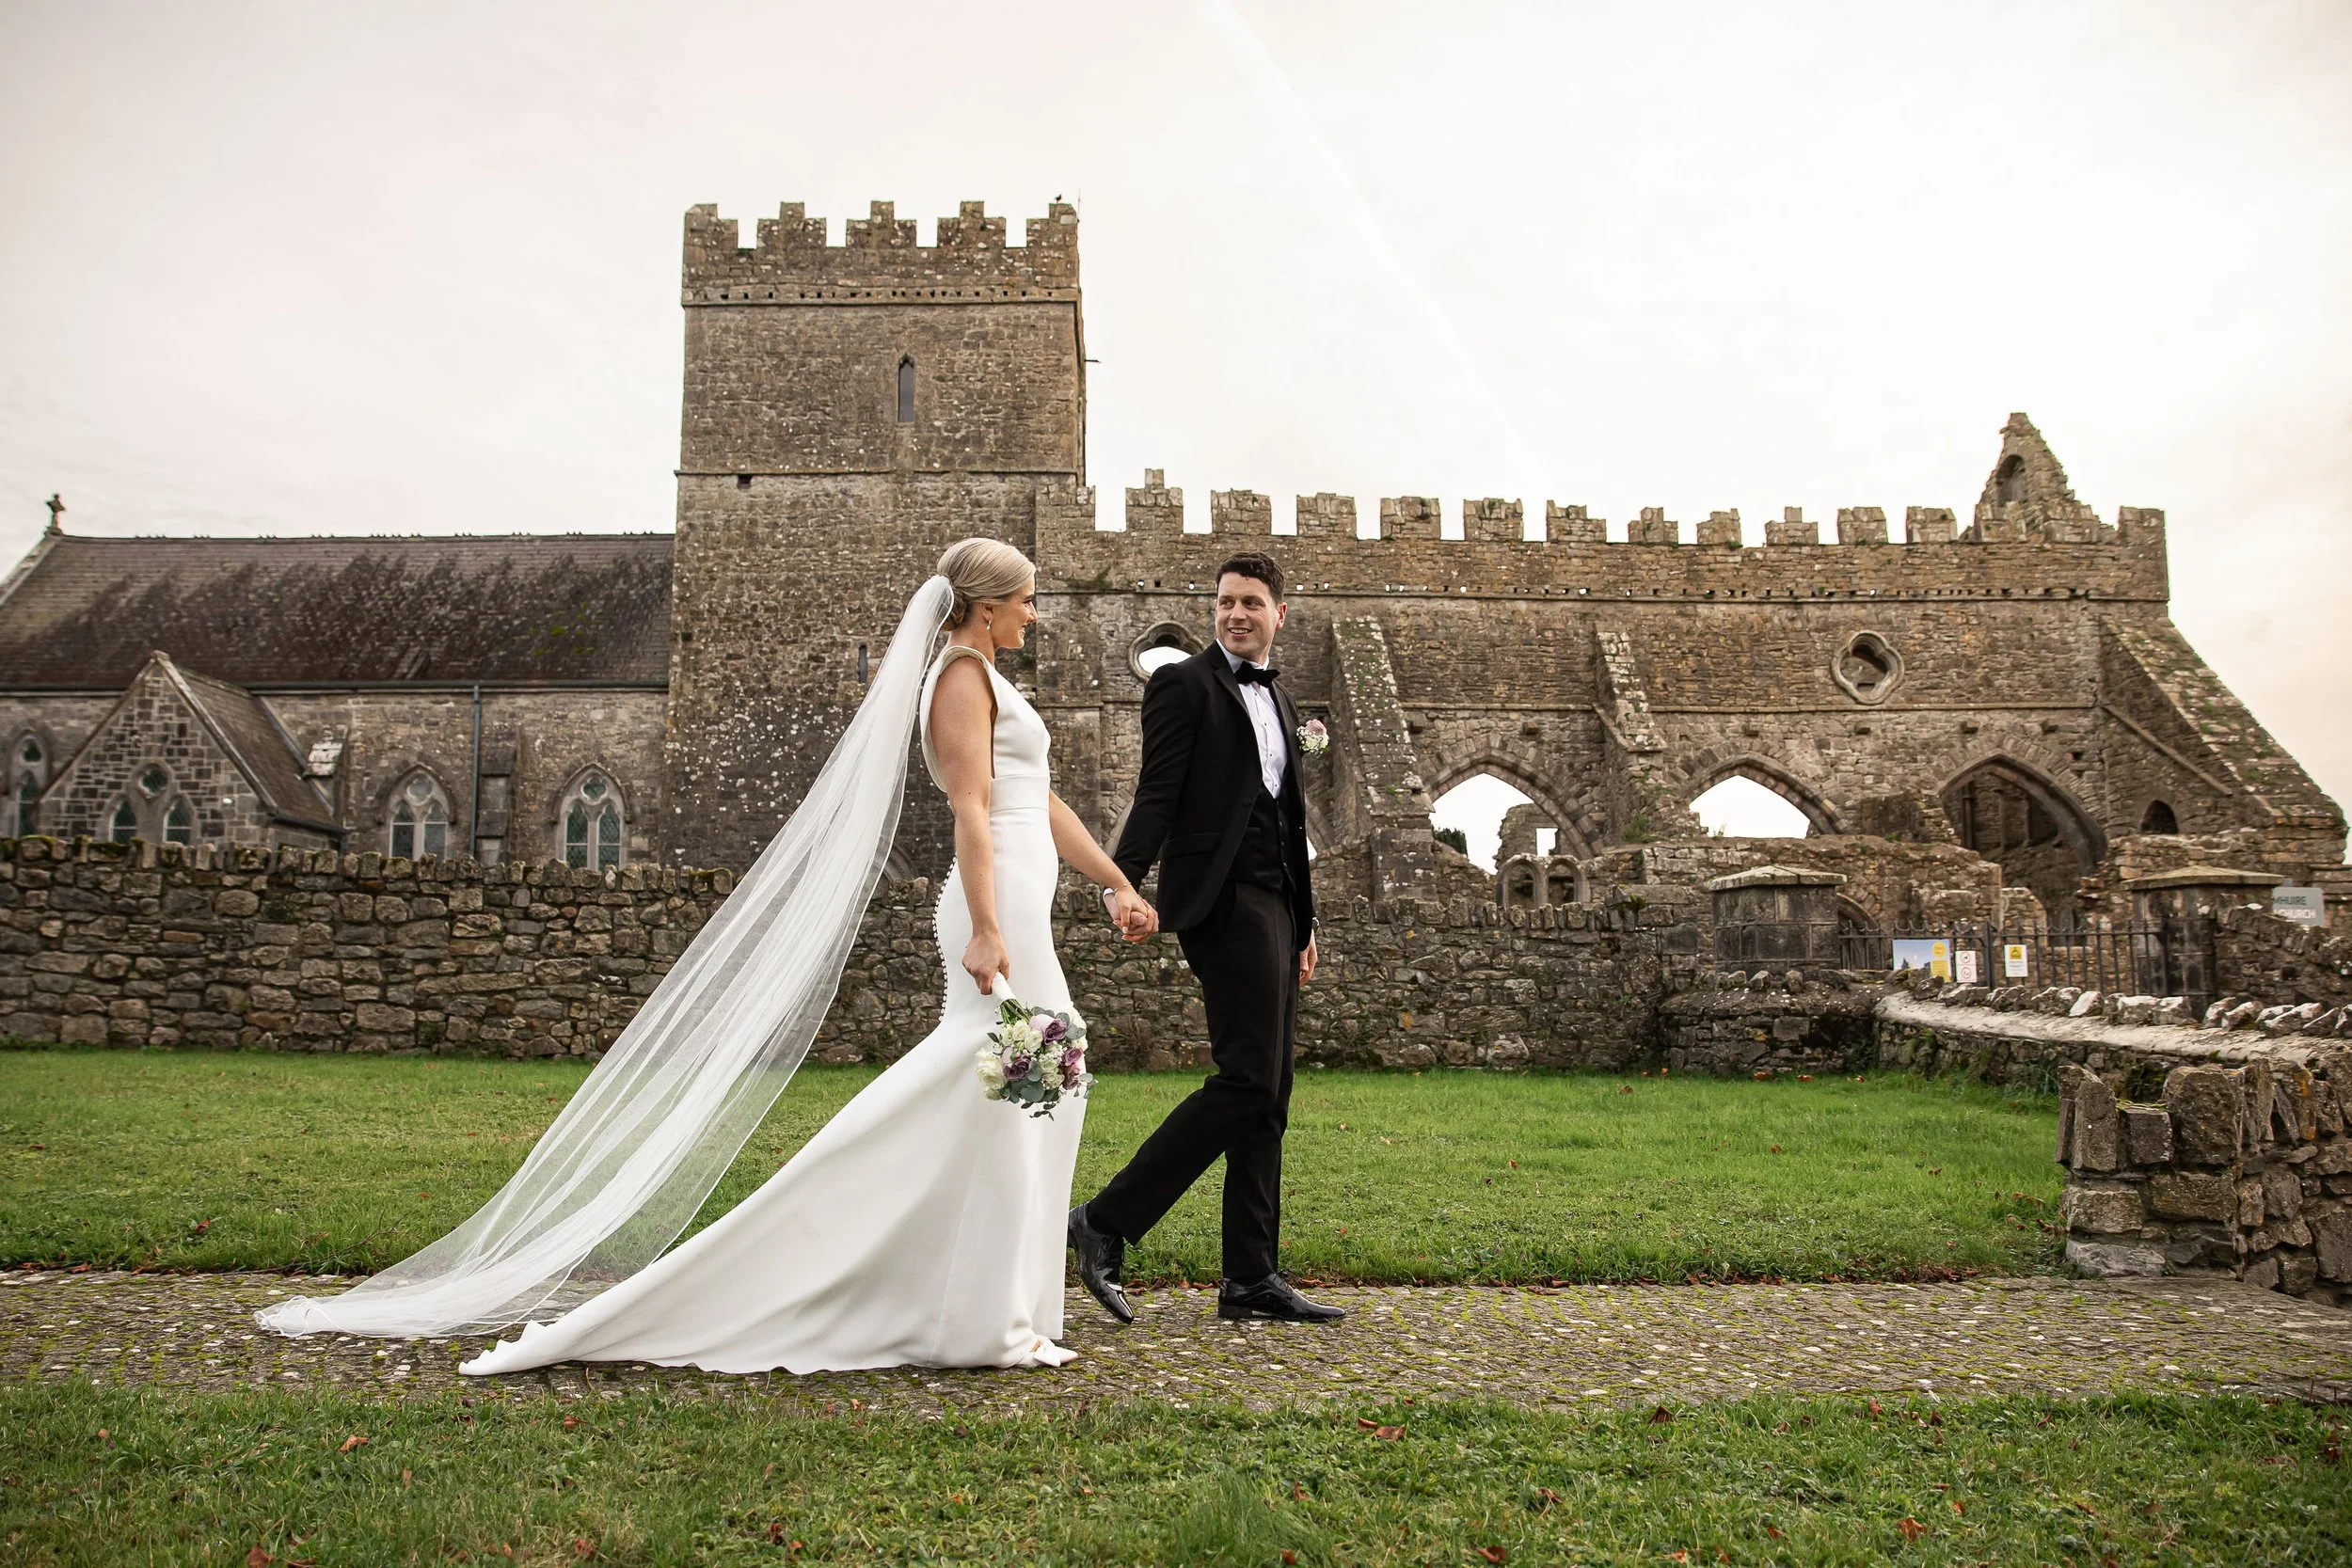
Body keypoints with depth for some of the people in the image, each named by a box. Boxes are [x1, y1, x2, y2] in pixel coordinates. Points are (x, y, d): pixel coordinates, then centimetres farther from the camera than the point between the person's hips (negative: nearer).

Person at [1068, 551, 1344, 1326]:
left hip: (1273, 904, 8)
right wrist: (1121, 884, -26)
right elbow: (1157, 796, -12)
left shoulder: (1277, 699, 22)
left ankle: (1251, 1278, 12)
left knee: (1267, 1096, 7)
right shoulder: (1184, 683, -2)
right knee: (1247, 1079, -15)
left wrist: (1303, 923, 22)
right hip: (1222, 898, -8)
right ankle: (1105, 1222, -8)